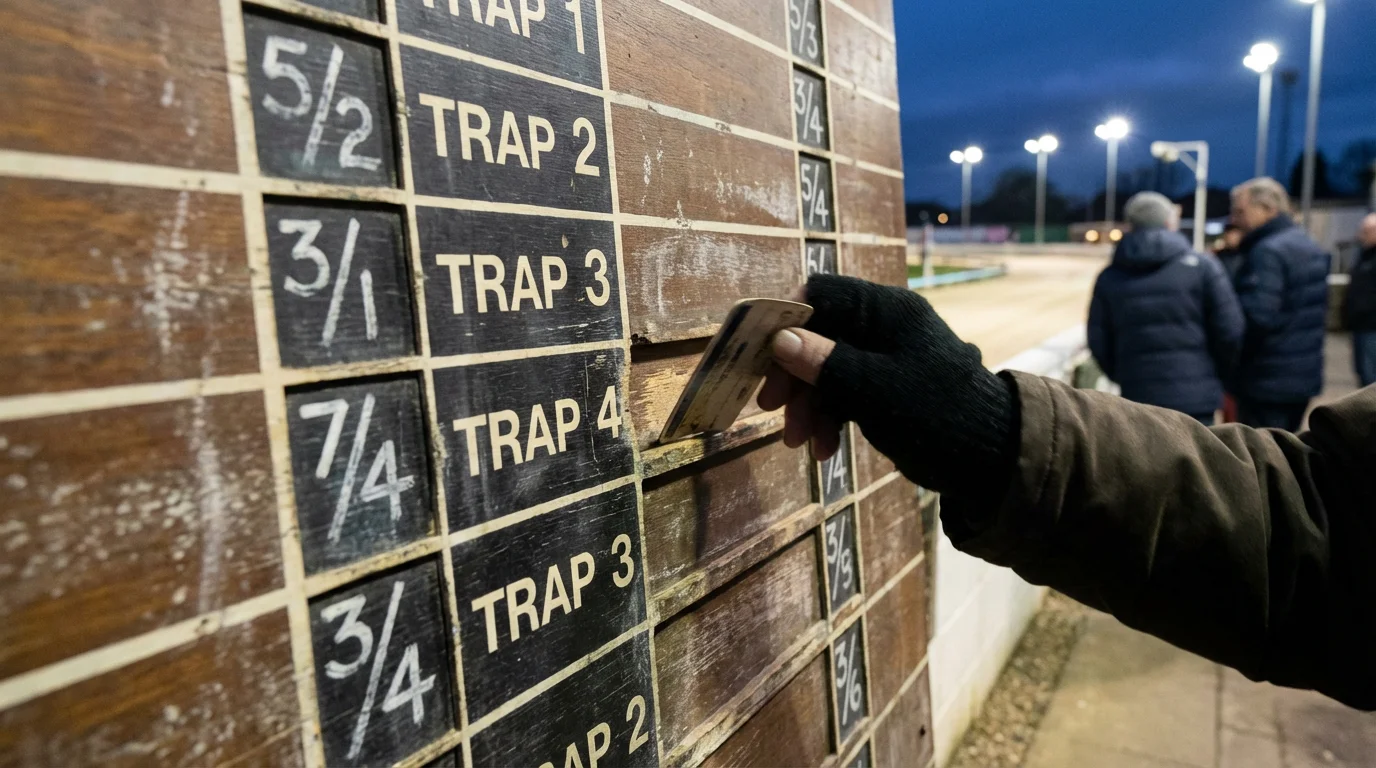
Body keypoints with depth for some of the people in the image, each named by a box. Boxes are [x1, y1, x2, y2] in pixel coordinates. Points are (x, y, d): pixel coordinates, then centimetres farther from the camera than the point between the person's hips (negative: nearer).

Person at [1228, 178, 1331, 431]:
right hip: (1305, 377, 10)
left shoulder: (1267, 252, -18)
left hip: (1267, 382, -10)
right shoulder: (1311, 247, 15)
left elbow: (1257, 317, -27)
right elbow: (1321, 315, 21)